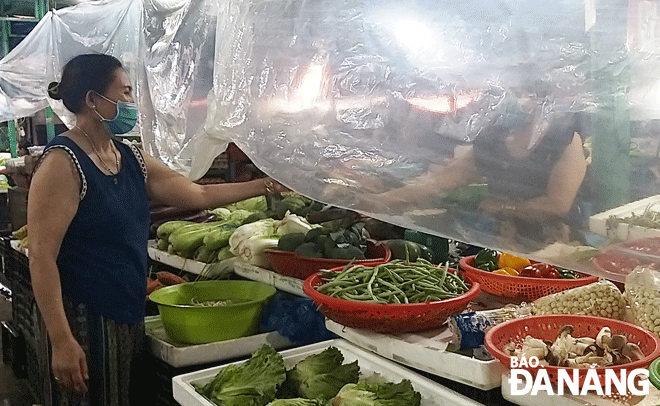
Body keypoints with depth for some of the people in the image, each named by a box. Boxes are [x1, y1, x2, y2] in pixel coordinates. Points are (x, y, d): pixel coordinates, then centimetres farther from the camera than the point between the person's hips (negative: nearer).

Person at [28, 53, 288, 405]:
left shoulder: (132, 160, 10)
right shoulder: (63, 163, -14)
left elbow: (199, 195, 16)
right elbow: (41, 257, -17)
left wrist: (267, 186, 13)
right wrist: (61, 341, -21)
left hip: (130, 314, 8)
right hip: (87, 322, -8)